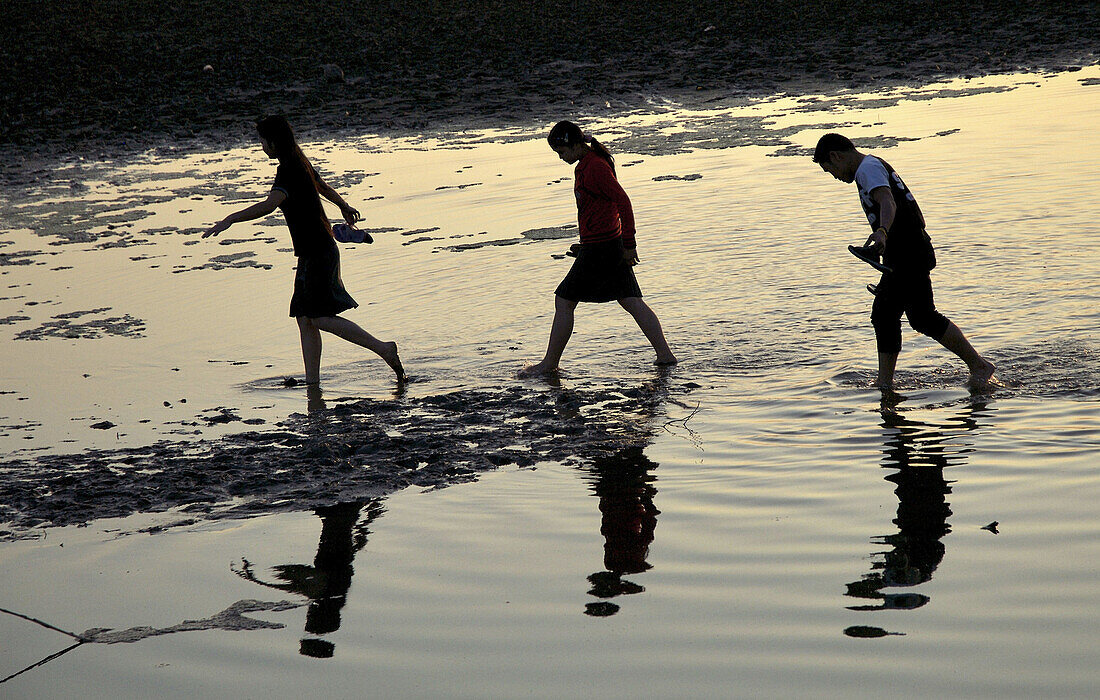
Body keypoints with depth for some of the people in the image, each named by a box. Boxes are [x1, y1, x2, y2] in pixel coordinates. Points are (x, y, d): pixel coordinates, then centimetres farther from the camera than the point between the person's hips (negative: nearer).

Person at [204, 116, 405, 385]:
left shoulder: (288, 171, -18)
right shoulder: (301, 164, 12)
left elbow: (269, 204, -35)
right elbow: (324, 188, 32)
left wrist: (230, 219, -39)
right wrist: (344, 207, 51)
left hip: (318, 252, -10)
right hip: (312, 253, 10)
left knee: (320, 318, -12)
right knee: (305, 318, 8)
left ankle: (383, 349, -10)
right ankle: (312, 381, 9)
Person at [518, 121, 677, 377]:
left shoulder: (594, 168, -18)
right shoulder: (588, 164, 13)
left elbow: (623, 202, -21)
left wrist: (629, 245, -19)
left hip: (598, 248, -10)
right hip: (613, 245, 10)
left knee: (564, 301, -1)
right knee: (631, 301, 9)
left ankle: (550, 363, 8)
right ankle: (665, 355, 8)